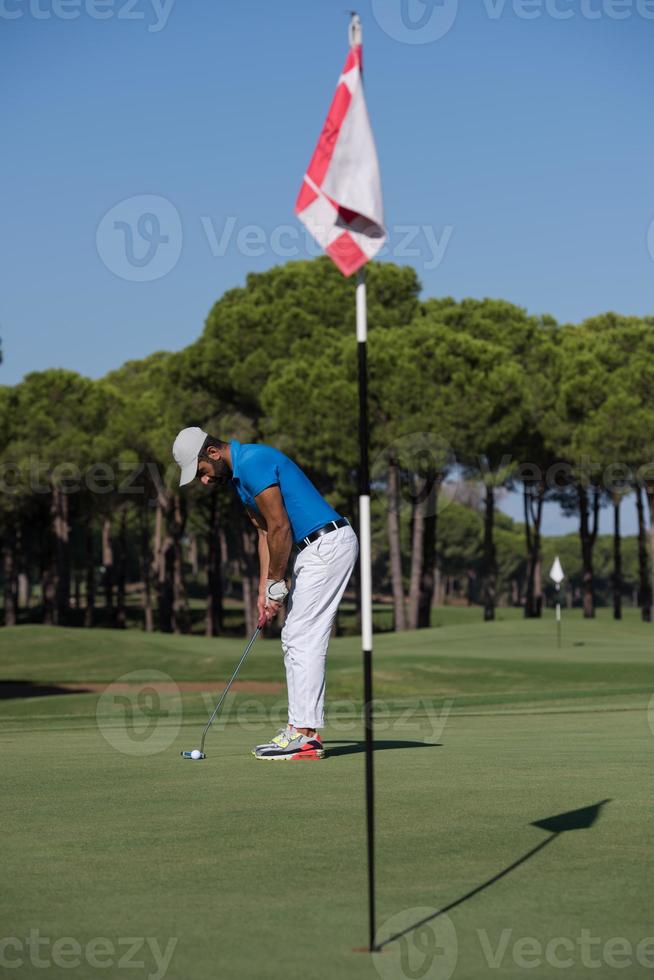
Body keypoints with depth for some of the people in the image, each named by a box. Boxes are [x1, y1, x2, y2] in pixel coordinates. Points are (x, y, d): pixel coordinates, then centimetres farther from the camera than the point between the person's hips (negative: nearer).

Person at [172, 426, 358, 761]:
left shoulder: (253, 463, -17)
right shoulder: (239, 476, 15)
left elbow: (279, 527, -18)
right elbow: (265, 533, 17)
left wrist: (276, 583, -8)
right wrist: (264, 590, 10)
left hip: (327, 543, -10)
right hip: (316, 547, 10)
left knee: (303, 640, -10)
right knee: (296, 640, 11)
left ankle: (303, 736, -9)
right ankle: (306, 729, 12)